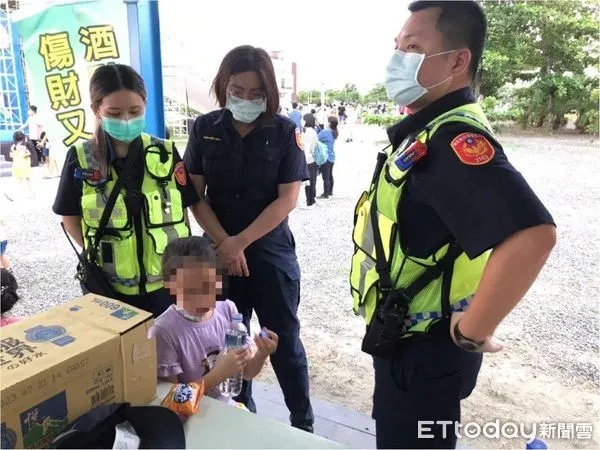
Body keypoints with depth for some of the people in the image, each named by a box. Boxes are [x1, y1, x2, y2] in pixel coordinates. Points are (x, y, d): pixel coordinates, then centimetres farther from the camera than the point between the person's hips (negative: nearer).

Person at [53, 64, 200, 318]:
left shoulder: (166, 154, -5)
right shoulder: (80, 159, -6)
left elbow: (182, 210, 2)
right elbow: (70, 218, 3)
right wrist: (101, 255, -4)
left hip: (168, 282, 1)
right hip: (112, 288, 0)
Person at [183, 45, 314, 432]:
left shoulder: (285, 131, -7)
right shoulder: (205, 129, 0)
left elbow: (287, 199, -11)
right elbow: (195, 194, 0)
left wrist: (240, 242, -14)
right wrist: (223, 243, -11)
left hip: (271, 250, -2)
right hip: (219, 250, 3)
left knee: (284, 339, 7)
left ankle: (303, 421, 26)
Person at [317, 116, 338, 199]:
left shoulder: (325, 132, -19)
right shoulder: (334, 133, 6)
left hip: (325, 158, -9)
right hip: (331, 157, 9)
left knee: (325, 177, -2)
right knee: (330, 175, 18)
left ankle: (325, 194, 4)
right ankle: (330, 191, 30)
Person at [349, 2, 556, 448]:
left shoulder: (453, 139, -26)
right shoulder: (426, 131, 6)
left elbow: (532, 234, -39)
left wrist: (472, 332, -27)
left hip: (423, 347, -9)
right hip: (406, 336, 10)